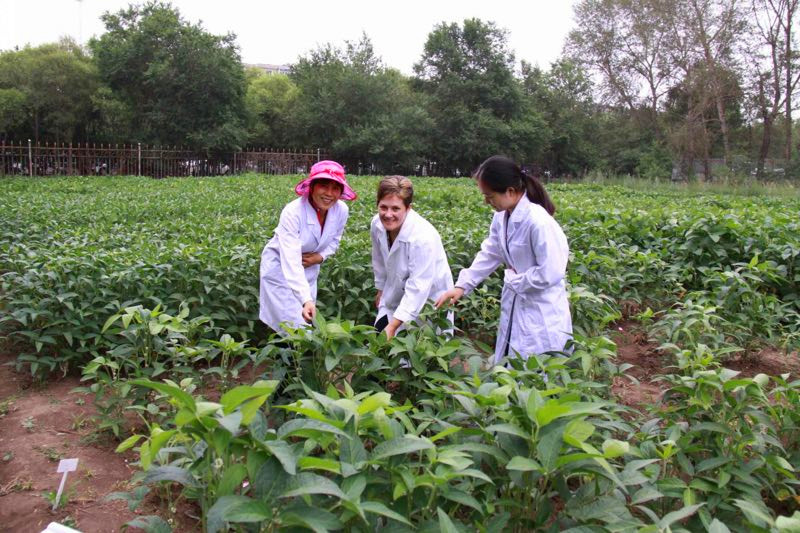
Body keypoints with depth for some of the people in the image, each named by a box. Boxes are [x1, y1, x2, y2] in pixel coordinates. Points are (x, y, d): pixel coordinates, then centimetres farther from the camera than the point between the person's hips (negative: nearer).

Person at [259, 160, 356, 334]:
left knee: (309, 321, 9)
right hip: (280, 267, -5)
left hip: (309, 268, 5)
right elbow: (291, 262, -40)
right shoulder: (293, 212, -32)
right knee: (294, 325, -8)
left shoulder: (341, 210, -16)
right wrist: (306, 300, -50)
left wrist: (320, 257, -16)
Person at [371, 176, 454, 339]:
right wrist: (381, 289, 18)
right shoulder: (377, 224, -15)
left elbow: (418, 288, -33)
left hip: (428, 300, -6)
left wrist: (392, 326, -34)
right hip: (396, 296, 6)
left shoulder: (423, 237, -34)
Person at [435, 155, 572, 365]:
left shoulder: (539, 222, -27)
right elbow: (489, 254, 8)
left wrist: (515, 280, -12)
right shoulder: (502, 217, -1)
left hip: (542, 314, -8)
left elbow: (550, 274, -26)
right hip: (515, 304, 8)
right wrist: (462, 285, 0)